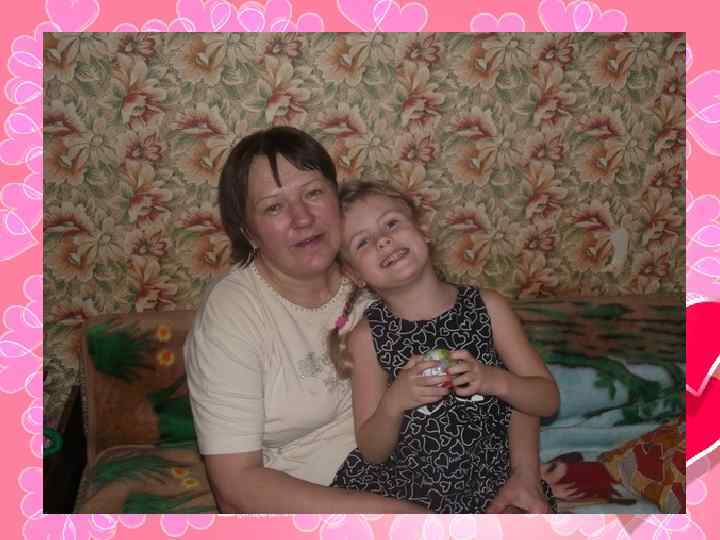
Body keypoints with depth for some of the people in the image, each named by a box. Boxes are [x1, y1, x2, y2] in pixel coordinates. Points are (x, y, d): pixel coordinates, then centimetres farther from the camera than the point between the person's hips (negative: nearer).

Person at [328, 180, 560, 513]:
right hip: (398, 486, 0)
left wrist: (496, 380, -17)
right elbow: (372, 452, -1)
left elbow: (548, 401, 3)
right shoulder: (368, 336, -3)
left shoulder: (488, 307, -2)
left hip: (487, 481, 1)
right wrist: (393, 404, -21)